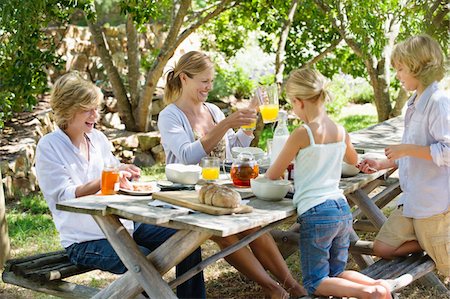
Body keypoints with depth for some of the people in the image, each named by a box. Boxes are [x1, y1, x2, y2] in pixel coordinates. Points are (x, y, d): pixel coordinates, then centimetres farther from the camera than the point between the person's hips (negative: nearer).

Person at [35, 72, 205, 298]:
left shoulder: (98, 138, 9)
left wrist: (123, 179, -8)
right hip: (85, 239, -7)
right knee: (146, 260, -31)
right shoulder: (48, 147, -9)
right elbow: (65, 197, -17)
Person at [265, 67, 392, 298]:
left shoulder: (301, 135, -12)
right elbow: (353, 160, 29)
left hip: (316, 214, -6)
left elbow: (272, 176, -1)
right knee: (336, 274, 20)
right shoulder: (340, 131, 6)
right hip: (343, 210, 7)